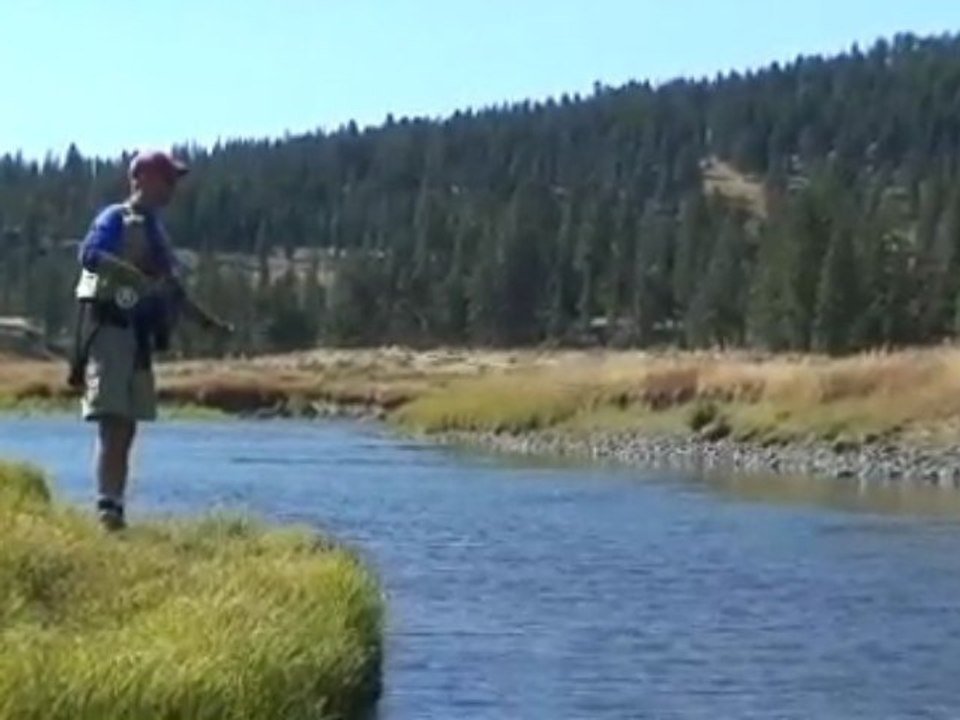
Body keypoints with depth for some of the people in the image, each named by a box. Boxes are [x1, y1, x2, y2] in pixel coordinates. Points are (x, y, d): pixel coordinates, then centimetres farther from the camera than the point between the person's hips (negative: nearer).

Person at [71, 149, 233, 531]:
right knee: (112, 422, -14)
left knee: (127, 427, 7)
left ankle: (116, 507, 11)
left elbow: (173, 291, 28)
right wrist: (134, 274, -37)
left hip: (138, 338, 8)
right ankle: (107, 506, -17)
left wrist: (209, 321, 27)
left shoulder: (155, 231, 20)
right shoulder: (115, 219, -5)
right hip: (108, 330, -8)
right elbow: (89, 254, -25)